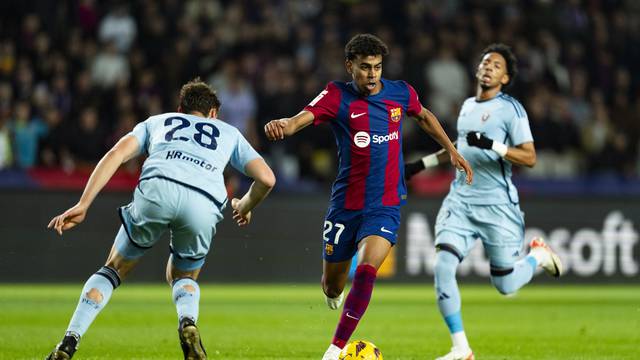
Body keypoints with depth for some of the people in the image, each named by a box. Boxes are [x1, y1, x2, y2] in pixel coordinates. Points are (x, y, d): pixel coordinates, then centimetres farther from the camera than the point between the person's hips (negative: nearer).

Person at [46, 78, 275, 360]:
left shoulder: (156, 122, 35)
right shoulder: (229, 132, 37)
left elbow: (116, 154, 17)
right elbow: (266, 178, 25)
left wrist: (82, 205, 11)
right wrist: (244, 207, 46)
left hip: (157, 189, 0)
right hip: (205, 203, 1)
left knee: (114, 270, 19)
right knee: (184, 277, 27)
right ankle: (188, 323, -6)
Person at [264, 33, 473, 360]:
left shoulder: (401, 93, 1)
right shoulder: (338, 96, -8)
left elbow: (424, 117, 24)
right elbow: (302, 118, -25)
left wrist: (452, 151, 20)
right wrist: (281, 125, -47)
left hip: (385, 206, 0)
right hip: (346, 206, 0)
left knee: (366, 272, -24)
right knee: (332, 287, 11)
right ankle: (334, 293, 51)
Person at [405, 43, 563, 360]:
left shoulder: (510, 109, -7)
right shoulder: (467, 106, 13)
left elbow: (529, 157, -13)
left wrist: (493, 145, -27)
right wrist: (423, 163, 27)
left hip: (496, 206, -5)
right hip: (460, 200, 5)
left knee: (505, 285, 2)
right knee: (443, 267, -16)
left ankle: (540, 255, 36)